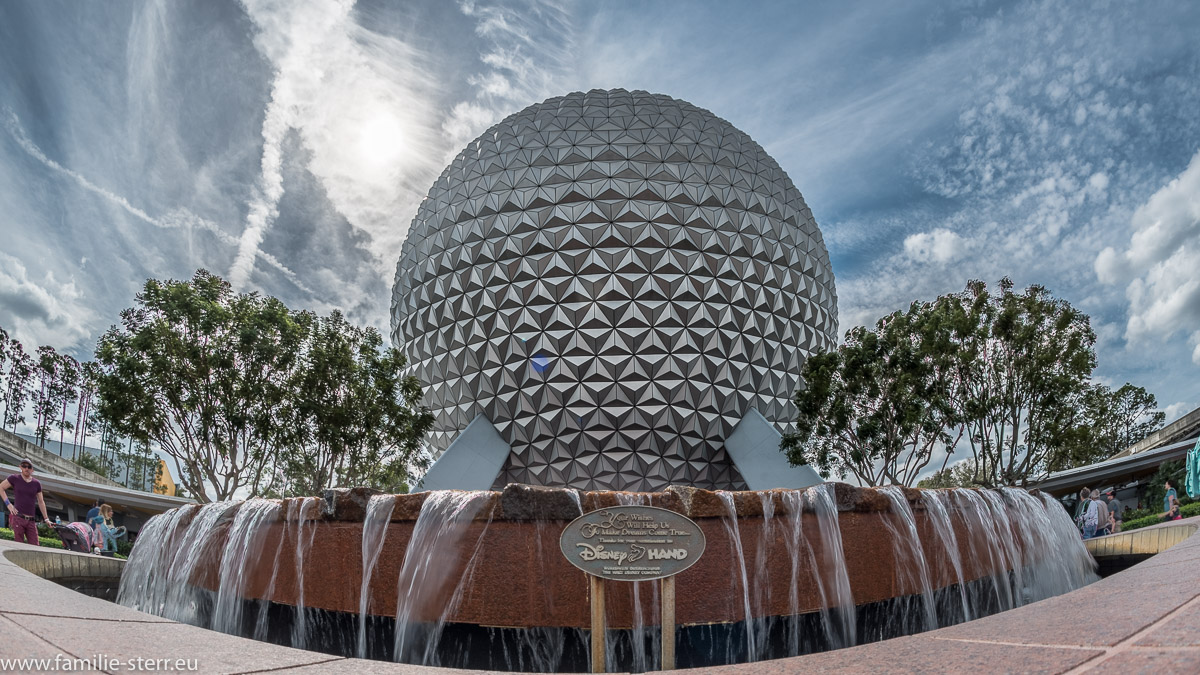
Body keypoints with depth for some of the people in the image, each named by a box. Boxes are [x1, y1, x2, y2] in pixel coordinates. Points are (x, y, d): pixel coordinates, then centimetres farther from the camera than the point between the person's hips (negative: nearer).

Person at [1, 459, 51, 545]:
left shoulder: (36, 483, 11)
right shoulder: (15, 478, 5)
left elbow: (41, 502, 17)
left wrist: (46, 518, 15)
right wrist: (8, 504, -1)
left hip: (31, 520, 3)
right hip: (18, 518, -3)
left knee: (35, 546, -4)